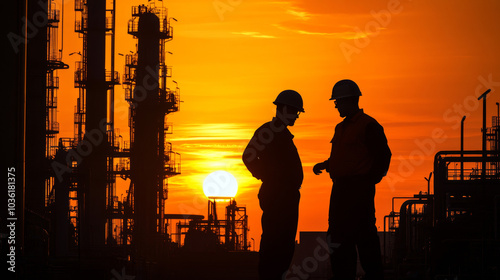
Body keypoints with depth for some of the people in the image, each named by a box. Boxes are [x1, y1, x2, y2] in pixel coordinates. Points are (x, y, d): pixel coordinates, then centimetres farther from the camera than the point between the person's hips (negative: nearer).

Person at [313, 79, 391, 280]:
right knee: (339, 238, 8)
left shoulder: (368, 126, -8)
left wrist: (370, 181, -11)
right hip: (340, 188, 9)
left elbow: (383, 155, -10)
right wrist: (324, 165, 12)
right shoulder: (341, 128, 19)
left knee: (364, 236, -10)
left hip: (360, 188, -9)